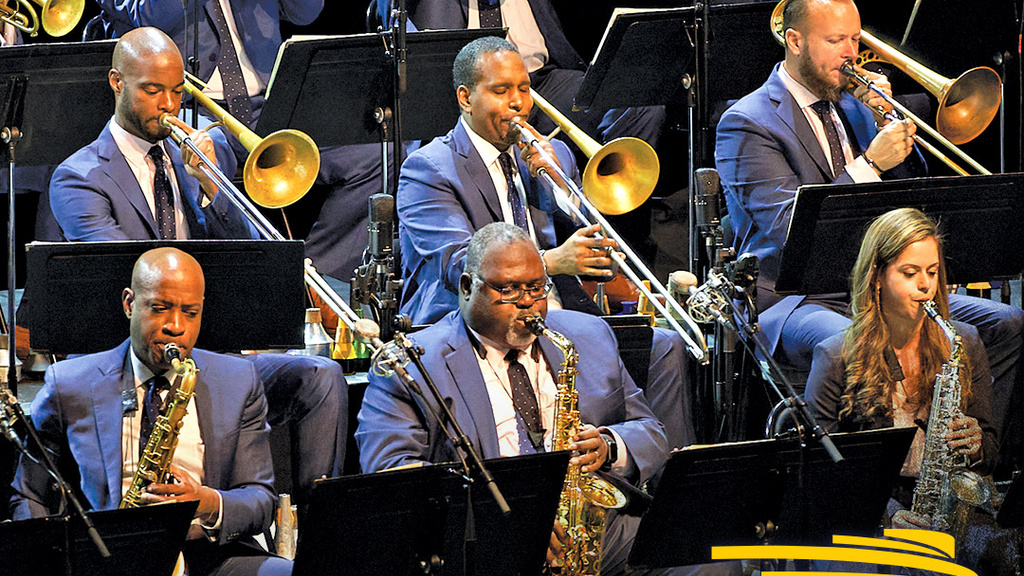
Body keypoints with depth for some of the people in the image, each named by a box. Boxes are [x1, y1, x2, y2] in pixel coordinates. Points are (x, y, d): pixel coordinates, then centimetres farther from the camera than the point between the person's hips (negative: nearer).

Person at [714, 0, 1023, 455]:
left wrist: (893, 126, 2)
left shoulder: (853, 104, 17)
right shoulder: (747, 123, -6)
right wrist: (869, 164, -20)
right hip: (790, 296, -8)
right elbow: (790, 230, -17)